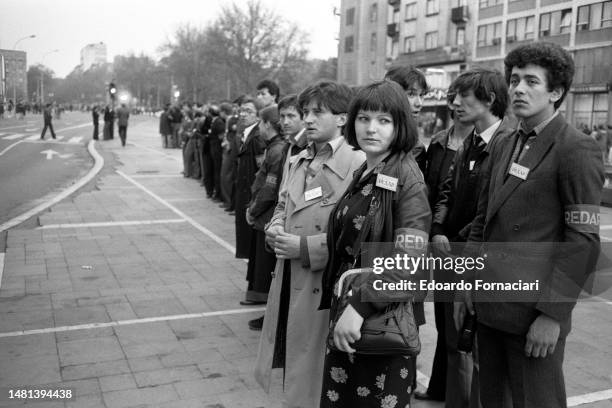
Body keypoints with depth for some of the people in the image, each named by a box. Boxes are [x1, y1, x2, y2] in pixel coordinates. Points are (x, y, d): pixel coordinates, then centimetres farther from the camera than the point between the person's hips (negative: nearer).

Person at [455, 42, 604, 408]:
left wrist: (552, 315, -16)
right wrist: (467, 283, 10)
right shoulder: (504, 146, 12)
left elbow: (583, 241, -14)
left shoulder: (578, 150, -9)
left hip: (533, 313, -6)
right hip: (489, 307, 7)